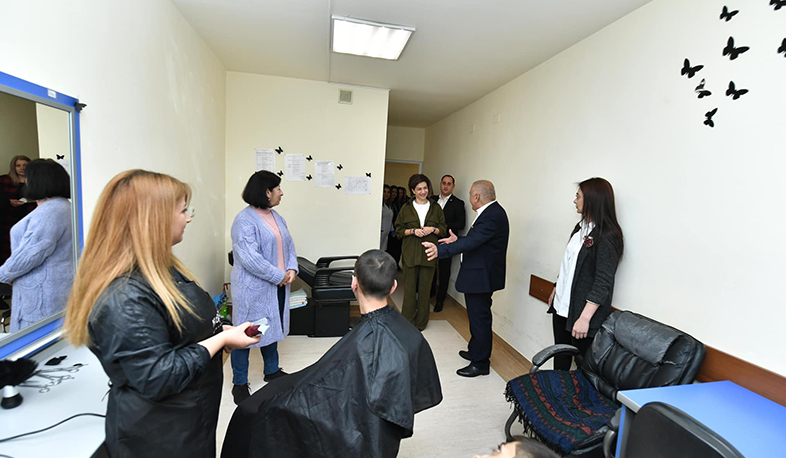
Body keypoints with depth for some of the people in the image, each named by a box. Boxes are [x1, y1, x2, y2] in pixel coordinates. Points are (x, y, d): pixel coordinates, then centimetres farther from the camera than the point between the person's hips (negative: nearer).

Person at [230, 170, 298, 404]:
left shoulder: (276, 216, 10)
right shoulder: (245, 220, -18)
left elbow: (288, 245, 11)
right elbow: (250, 258, -25)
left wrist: (292, 269, -5)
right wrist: (279, 276, -18)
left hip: (277, 287, 8)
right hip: (253, 289, -8)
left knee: (273, 329, 21)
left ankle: (272, 371, 40)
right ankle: (239, 384, 24)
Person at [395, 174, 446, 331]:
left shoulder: (436, 208, 9)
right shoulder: (406, 209, 6)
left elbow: (443, 229, 11)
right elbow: (399, 230, 6)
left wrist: (433, 229, -9)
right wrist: (413, 231, -11)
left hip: (428, 254, 1)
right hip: (410, 254, -1)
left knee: (425, 289, 5)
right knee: (409, 289, 1)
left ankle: (421, 323, 19)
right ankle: (408, 322, 14)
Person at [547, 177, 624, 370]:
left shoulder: (607, 236, -16)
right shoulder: (581, 227, 9)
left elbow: (603, 282, -20)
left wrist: (585, 318, -23)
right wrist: (556, 289, 22)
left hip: (582, 311, -8)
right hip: (562, 305, 8)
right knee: (560, 357, 18)